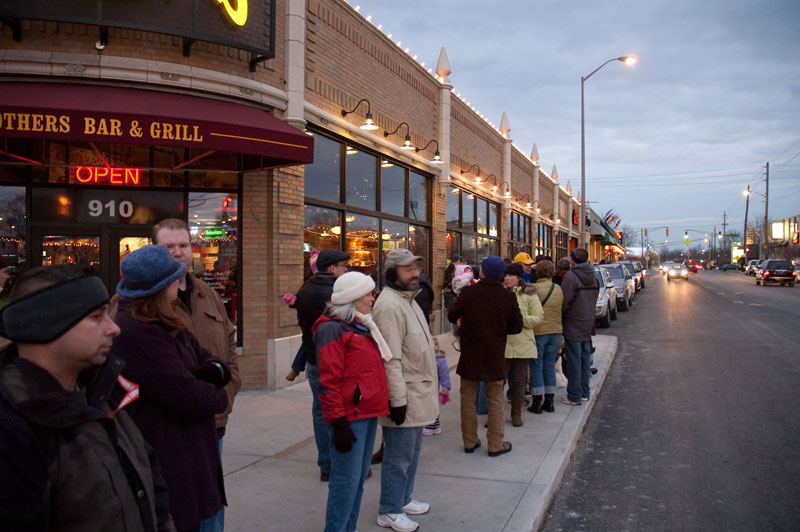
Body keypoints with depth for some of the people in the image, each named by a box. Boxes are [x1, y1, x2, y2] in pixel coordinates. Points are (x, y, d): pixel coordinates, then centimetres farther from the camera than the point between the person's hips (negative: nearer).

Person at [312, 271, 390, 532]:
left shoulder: (362, 327, 17)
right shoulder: (333, 329, -12)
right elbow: (329, 381, -17)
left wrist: (379, 405, 21)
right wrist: (338, 422, -20)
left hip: (368, 413, 9)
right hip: (349, 417, -9)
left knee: (359, 478, 15)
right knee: (347, 480, -5)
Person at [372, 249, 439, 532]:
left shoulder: (407, 299, 13)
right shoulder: (389, 305, -20)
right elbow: (390, 359, -24)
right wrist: (397, 399, -24)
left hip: (417, 391, 10)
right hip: (404, 395, -10)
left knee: (412, 450, 20)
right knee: (399, 455, 1)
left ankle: (403, 499, 35)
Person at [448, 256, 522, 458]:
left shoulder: (467, 293, -11)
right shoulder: (508, 297, -8)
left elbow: (452, 316, 0)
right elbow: (517, 326, -2)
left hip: (470, 355, 0)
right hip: (495, 357, 0)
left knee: (468, 399, 13)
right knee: (495, 401, 12)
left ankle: (469, 441, 20)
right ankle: (495, 444, 14)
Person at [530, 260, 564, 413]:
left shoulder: (534, 289, -13)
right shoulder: (559, 289, 5)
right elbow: (562, 310, 11)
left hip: (538, 332, -5)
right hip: (555, 332, 5)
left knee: (536, 367, 4)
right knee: (550, 366, 13)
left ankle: (537, 402, 6)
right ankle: (549, 401, 16)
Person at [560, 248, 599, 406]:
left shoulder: (570, 276, -16)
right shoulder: (593, 277, 8)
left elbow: (565, 302, -17)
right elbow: (594, 300, 13)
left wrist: (560, 318, -3)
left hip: (573, 325, -7)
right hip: (588, 323, 7)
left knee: (574, 361, -1)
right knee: (585, 359, 15)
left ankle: (574, 397, 4)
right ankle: (585, 393, 23)